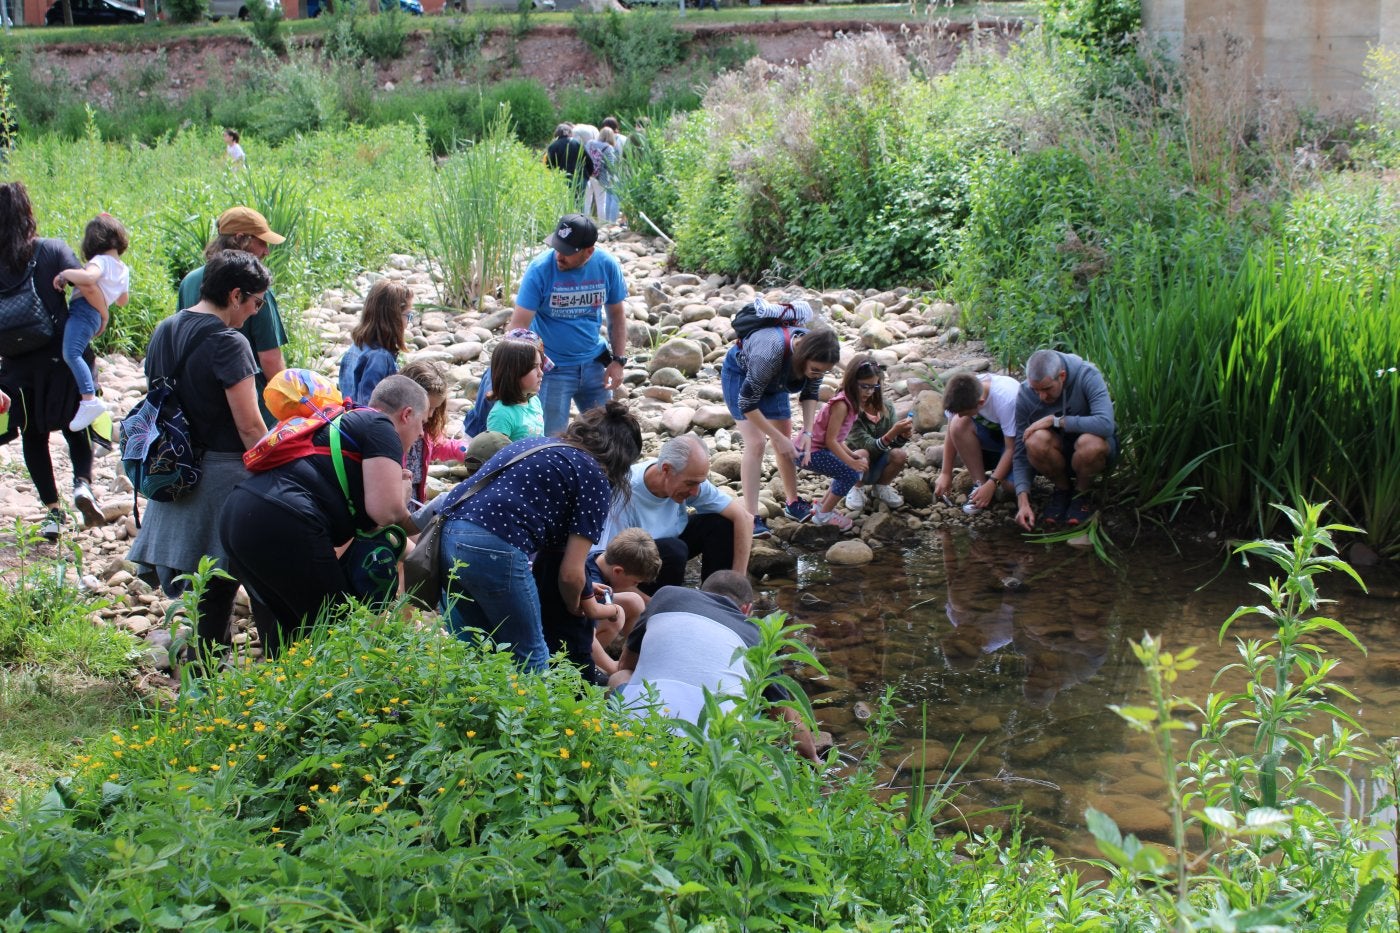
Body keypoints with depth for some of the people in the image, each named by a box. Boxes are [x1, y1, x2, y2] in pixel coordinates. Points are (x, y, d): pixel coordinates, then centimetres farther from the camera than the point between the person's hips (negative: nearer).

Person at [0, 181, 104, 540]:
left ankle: (52, 510, 14)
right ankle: (83, 482, -9)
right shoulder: (53, 250, -7)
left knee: (33, 435, 16)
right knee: (75, 427, 17)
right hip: (63, 358, -1)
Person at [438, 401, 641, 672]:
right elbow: (571, 573, 2)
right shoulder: (594, 478, 5)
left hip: (447, 531, 8)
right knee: (529, 657, 9)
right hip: (494, 549, -8)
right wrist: (574, 608, 25)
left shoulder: (533, 443, 26)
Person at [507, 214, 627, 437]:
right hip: (551, 368, -3)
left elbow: (617, 315, 5)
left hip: (594, 364, 3)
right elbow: (519, 323, -20)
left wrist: (619, 360, 0)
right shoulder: (540, 269, -19)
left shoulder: (607, 266, -9)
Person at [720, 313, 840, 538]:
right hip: (740, 374, -6)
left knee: (786, 446, 7)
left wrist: (807, 432, -17)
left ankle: (792, 503, 24)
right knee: (756, 442, -18)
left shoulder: (815, 355, -25)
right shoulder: (772, 353, -44)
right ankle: (751, 517, -17)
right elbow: (747, 403, -33)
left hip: (773, 380, 6)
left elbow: (810, 393, -6)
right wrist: (778, 437, -30)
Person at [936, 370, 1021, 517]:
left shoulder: (1007, 399, -37)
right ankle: (979, 484, -15)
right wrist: (945, 474, -11)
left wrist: (992, 484, -31)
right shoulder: (960, 395, -22)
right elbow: (952, 433, -9)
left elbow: (1012, 448, -29)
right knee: (958, 425, -27)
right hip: (990, 433, 5)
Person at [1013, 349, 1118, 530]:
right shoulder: (1025, 395, -16)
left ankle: (1082, 492, -5)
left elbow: (1105, 424, -37)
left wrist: (1055, 421, -32)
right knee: (1036, 440, -32)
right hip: (1058, 451, 2)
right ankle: (1061, 489, -2)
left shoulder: (1087, 376, -23)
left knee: (1090, 443, -38)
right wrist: (1023, 502, -23)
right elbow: (1021, 453, -13)